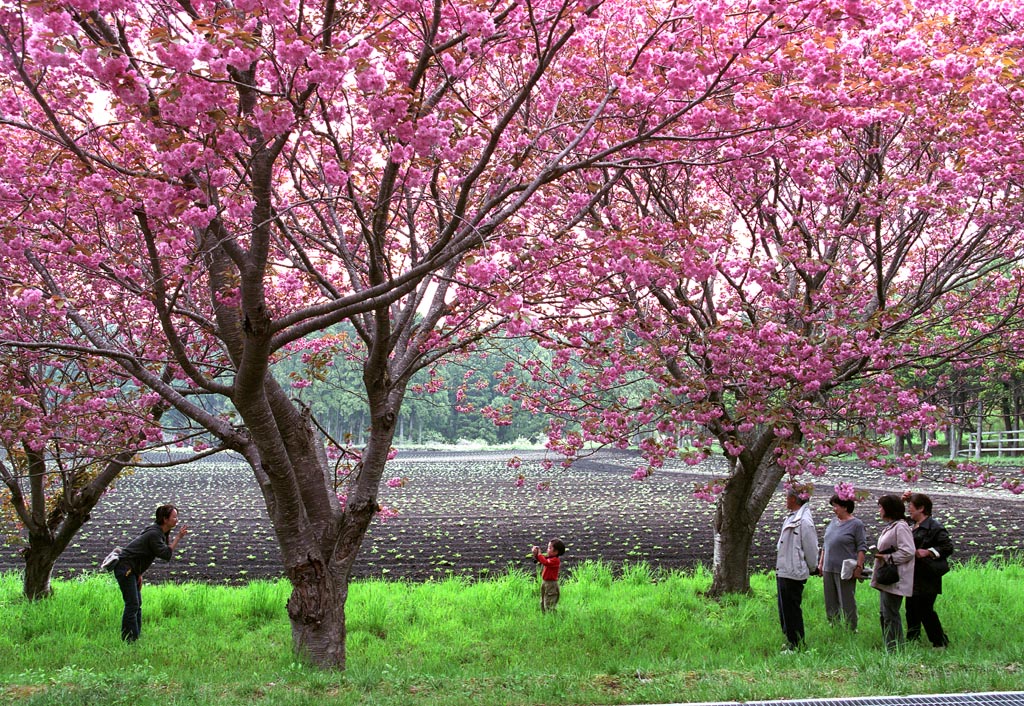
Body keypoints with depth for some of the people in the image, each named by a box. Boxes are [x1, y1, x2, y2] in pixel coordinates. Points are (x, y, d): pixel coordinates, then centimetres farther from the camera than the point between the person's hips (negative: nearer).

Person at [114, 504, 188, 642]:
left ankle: (136, 637, 19)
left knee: (137, 604, 13)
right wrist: (178, 537, -19)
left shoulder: (160, 532, 12)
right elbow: (166, 555, -24)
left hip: (132, 570, 11)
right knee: (132, 604, -11)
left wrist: (139, 574, 13)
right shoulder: (154, 534, -19)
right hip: (125, 568, -11)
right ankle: (129, 639, -9)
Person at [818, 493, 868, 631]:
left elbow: (862, 547, -9)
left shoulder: (856, 524, -6)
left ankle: (851, 630, 6)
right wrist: (821, 563, 17)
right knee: (830, 603, 11)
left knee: (847, 603, -2)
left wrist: (859, 566, -15)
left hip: (845, 570, -7)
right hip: (828, 569, 7)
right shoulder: (833, 523, 13)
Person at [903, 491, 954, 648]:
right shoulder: (913, 526, 12)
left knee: (925, 611, -6)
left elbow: (948, 547, -17)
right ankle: (912, 640, 26)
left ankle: (941, 642, 5)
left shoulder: (934, 528, -15)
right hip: (913, 579, 9)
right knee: (912, 610, 15)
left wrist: (928, 552, -24)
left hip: (926, 580, -9)